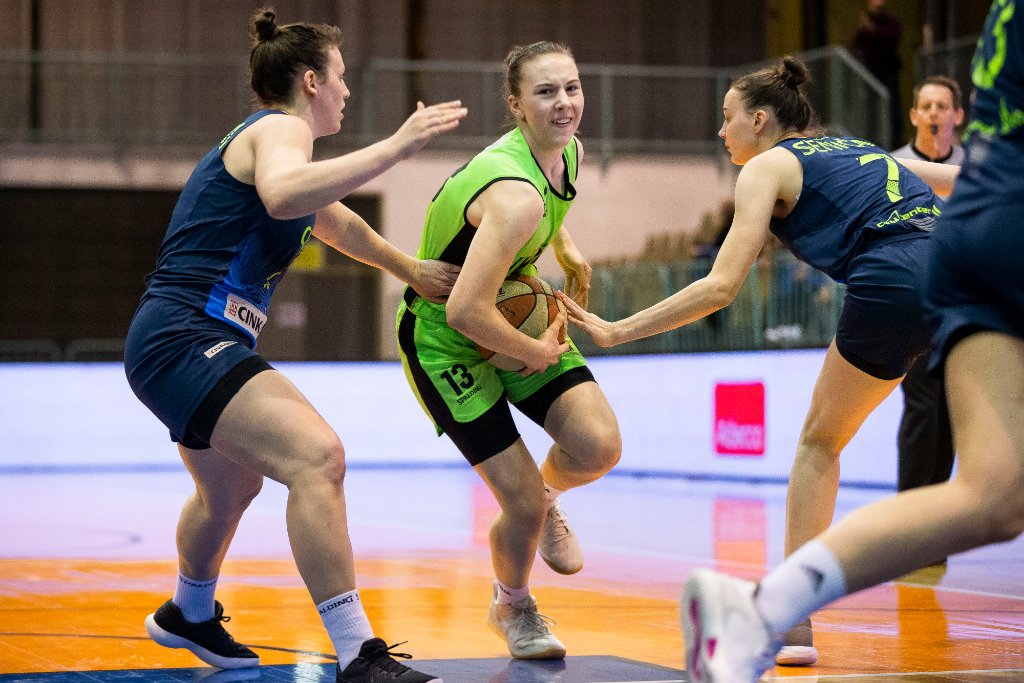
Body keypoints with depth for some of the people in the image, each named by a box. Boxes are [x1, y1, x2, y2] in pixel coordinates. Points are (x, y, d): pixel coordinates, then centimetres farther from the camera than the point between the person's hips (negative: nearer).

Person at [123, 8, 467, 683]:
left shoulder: (278, 136, 22)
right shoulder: (280, 128, -11)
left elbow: (337, 223, 39)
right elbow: (282, 195, -36)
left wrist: (413, 270, 47)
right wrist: (395, 145, -35)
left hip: (183, 346, 12)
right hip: (185, 339, -12)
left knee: (233, 487, 33)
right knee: (317, 456, -27)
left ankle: (190, 615, 59)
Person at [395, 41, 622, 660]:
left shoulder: (569, 151, -5)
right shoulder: (515, 196, -34)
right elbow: (465, 311, -38)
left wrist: (568, 249, 6)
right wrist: (536, 354, -22)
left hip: (513, 315, 7)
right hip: (442, 337, -7)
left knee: (599, 447, -14)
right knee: (523, 503, -10)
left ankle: (546, 497, 23)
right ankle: (512, 606, 24)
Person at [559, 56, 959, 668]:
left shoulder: (768, 165, 14)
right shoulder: (861, 148, 32)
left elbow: (721, 286, 4)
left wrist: (617, 331, 7)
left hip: (894, 284, -5)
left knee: (820, 443, 15)